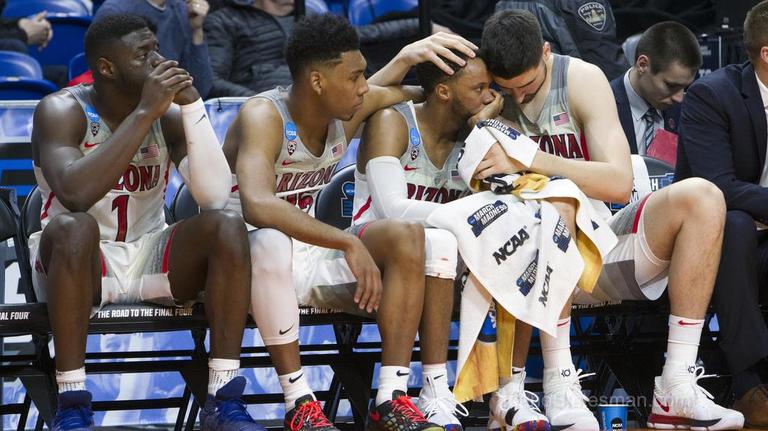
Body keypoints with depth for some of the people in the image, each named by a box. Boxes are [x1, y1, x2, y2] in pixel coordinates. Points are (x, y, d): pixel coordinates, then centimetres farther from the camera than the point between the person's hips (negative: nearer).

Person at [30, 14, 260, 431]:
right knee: (72, 226, -37)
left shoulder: (167, 113, -2)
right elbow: (75, 194, -34)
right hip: (79, 258, -4)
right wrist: (143, 114, -30)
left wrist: (192, 105, -20)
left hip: (148, 257, 4)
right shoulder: (62, 111, -14)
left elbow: (215, 196, -15)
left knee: (228, 225, -22)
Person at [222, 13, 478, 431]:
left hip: (309, 255, 7)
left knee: (406, 236, -14)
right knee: (271, 243, -40)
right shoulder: (263, 117, -23)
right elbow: (257, 206, -41)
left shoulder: (350, 110, 0)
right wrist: (349, 243, -42)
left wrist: (409, 56, -2)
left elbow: (415, 95, 22)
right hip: (249, 258, -7)